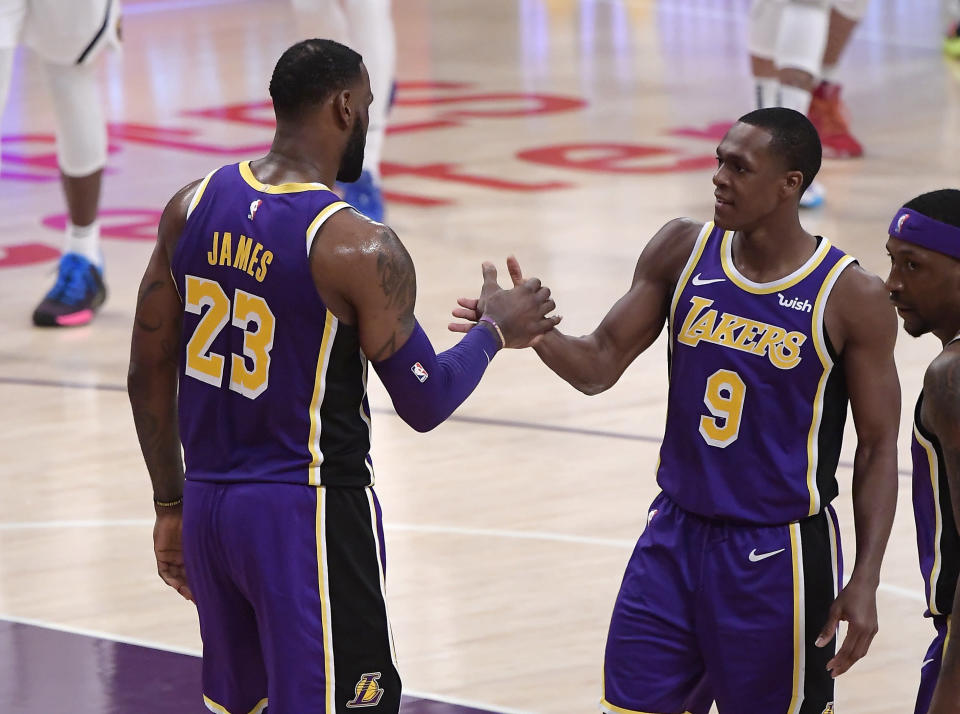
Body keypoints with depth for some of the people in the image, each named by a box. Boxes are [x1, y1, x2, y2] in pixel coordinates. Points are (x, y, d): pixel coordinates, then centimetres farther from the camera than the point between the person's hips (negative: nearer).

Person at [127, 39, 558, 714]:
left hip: (208, 502, 7)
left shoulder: (194, 207, 0)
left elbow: (149, 373, 7)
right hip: (308, 511, -7)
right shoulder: (361, 250, -17)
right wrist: (496, 330, 9)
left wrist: (172, 505, 17)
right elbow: (425, 403, -9)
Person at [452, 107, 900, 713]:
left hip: (780, 555, -4)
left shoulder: (852, 298, -12)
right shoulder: (683, 251, 0)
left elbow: (879, 448, -7)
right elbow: (600, 365, 3)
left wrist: (866, 581, -14)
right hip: (677, 533, 4)